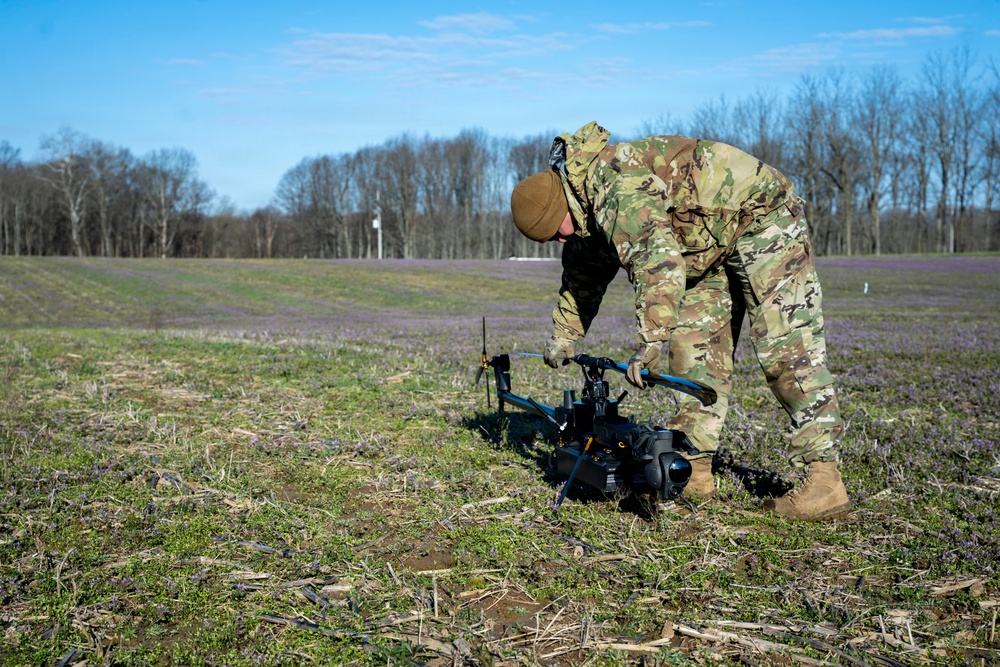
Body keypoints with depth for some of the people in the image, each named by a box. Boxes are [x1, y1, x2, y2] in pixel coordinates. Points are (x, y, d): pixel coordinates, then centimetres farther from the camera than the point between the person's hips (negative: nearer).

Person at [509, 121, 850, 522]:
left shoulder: (618, 187, -31)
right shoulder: (588, 208, 2)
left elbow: (657, 261, -46)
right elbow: (582, 276, 20)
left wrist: (651, 342, -50)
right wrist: (562, 336, 23)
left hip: (762, 216, -10)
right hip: (710, 245, 10)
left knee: (786, 346, -16)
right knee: (694, 346, 4)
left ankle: (824, 482, -18)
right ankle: (695, 469, 7)